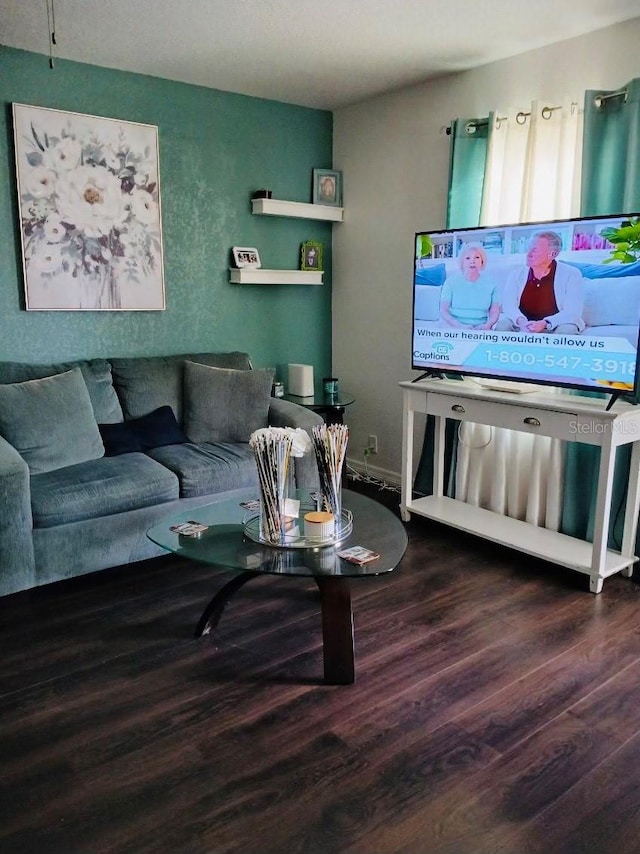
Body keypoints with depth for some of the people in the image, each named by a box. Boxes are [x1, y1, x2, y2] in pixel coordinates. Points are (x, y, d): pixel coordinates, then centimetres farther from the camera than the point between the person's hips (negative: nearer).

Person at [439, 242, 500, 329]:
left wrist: (487, 325, -11)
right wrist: (461, 326, -16)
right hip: (453, 328, -2)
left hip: (480, 329, 3)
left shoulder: (490, 282, 9)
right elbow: (443, 311, -1)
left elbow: (494, 311, 11)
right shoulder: (451, 281, 4)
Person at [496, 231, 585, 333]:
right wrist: (521, 321, -28)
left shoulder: (571, 275, -4)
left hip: (555, 327, -2)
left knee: (568, 330, -34)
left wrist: (544, 324, -28)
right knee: (502, 325, -26)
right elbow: (509, 305, -6)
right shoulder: (517, 274, 6)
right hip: (522, 327, 2)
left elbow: (573, 312, -13)